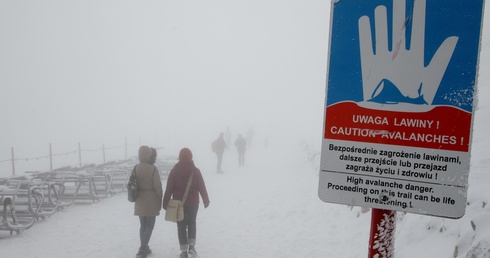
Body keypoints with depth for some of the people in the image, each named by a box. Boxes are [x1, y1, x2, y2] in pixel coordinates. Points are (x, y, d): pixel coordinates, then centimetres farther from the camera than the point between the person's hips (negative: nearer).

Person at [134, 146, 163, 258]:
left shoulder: (136, 168, 3)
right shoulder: (153, 169, -15)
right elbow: (157, 186, -14)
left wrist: (137, 197, 17)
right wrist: (160, 199, -1)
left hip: (140, 201, 6)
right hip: (151, 201, -6)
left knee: (143, 225, 16)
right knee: (149, 226, 2)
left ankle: (144, 248, 24)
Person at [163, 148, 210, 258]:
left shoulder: (174, 170, -6)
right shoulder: (195, 170, -6)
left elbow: (169, 188, -5)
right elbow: (202, 187, -3)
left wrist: (165, 203, 3)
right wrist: (206, 200, 8)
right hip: (193, 202, 0)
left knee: (181, 225, 8)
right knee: (192, 222, 20)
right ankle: (191, 245, 9)